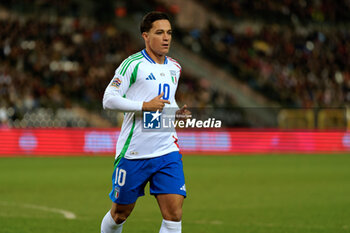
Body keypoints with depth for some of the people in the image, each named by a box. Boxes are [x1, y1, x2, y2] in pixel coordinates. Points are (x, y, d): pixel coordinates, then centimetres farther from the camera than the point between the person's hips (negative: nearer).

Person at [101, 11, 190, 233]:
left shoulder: (174, 68, 13)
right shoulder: (133, 64, -7)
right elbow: (109, 99, -12)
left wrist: (178, 111, 7)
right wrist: (144, 106, -20)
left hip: (167, 151, 5)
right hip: (134, 153, -4)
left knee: (174, 214, -10)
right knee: (120, 213, 9)